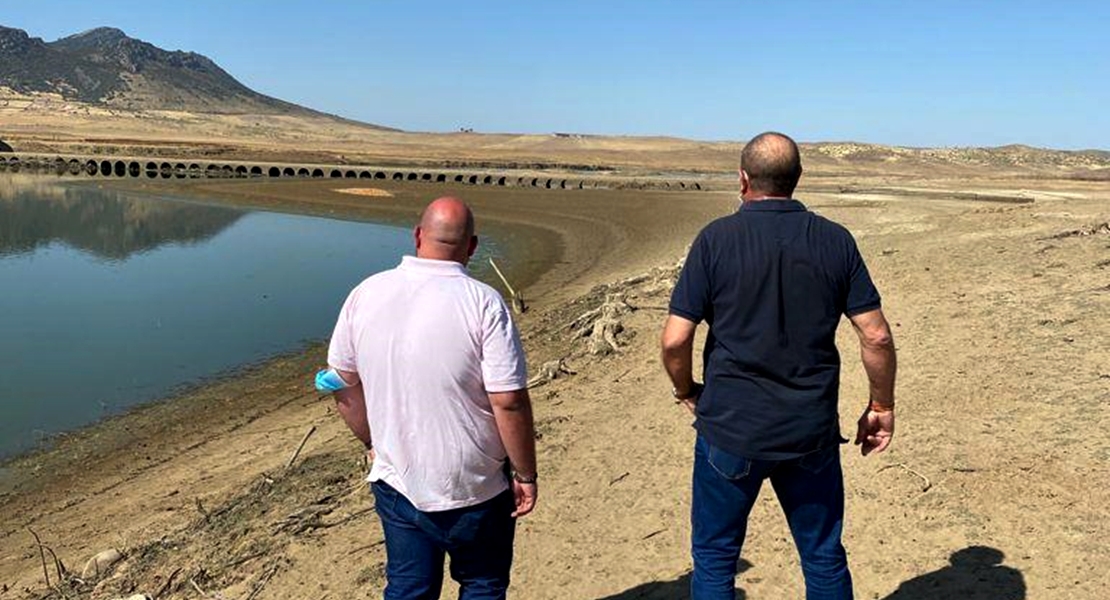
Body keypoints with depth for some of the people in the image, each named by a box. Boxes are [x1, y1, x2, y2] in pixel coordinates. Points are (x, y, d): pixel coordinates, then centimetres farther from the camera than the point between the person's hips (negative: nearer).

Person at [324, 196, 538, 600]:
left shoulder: (365, 295, -5)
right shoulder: (483, 303, -19)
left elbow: (344, 384, 5)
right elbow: (509, 402, -21)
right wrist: (525, 474, -7)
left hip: (396, 481, 4)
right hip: (473, 490, -3)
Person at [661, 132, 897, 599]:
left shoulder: (716, 239, -9)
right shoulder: (835, 241, -1)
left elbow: (675, 339, -12)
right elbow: (876, 336, -2)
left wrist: (686, 391, 7)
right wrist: (882, 406, 12)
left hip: (730, 429, -2)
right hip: (812, 433, 3)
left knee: (714, 558, 14)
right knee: (825, 557, 18)